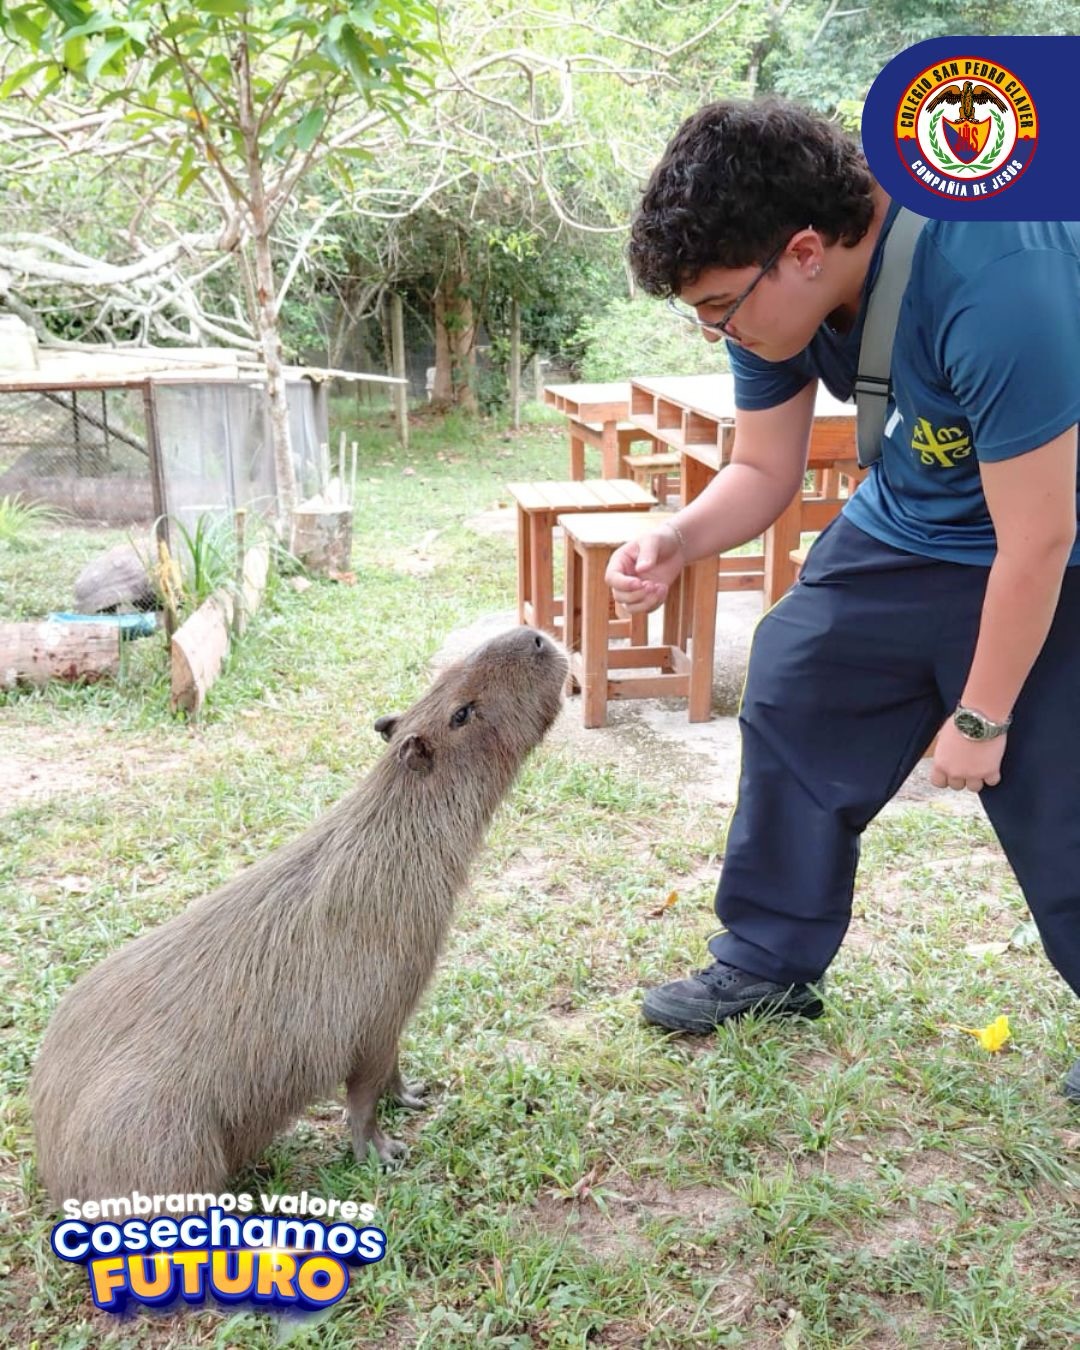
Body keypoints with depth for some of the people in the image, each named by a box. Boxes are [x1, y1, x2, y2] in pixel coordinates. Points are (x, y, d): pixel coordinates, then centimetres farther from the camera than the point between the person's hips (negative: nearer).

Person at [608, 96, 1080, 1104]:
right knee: (793, 708, 5)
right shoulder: (778, 291, -14)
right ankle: (769, 966, 20)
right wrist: (678, 541, -24)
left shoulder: (994, 284, -36)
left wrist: (980, 719, -18)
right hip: (907, 524, 7)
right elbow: (762, 471, -3)